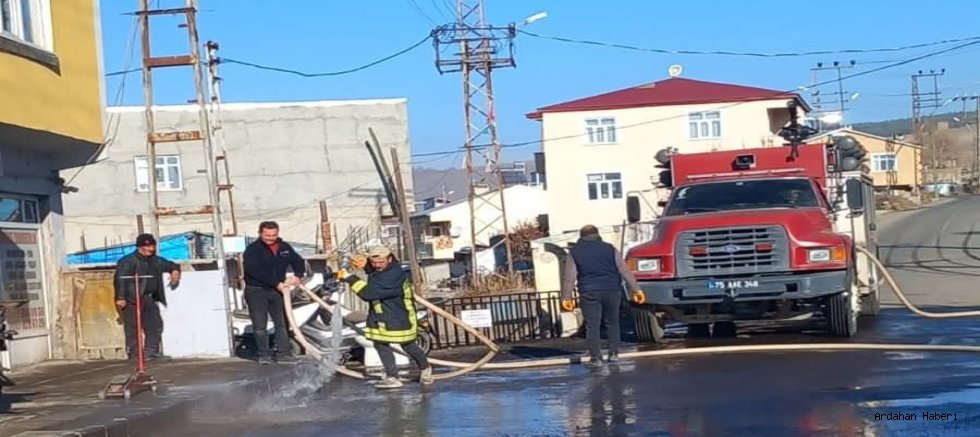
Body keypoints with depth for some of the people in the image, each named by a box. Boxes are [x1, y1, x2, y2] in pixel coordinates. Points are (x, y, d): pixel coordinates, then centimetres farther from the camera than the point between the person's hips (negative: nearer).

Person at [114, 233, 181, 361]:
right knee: (133, 327, -6)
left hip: (149, 299, 8)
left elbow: (169, 265, 30)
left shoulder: (156, 261, 15)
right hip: (132, 299, -8)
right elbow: (120, 279, -16)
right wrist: (120, 298, -24)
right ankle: (134, 354, -3)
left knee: (155, 324, 7)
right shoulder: (128, 261, -9)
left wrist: (175, 270, 5)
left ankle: (151, 351, 13)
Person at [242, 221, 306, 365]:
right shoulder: (252, 250, -12)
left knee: (282, 323, 5)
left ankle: (283, 353, 10)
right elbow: (255, 271, -23)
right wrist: (277, 283, -28)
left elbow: (298, 261, 12)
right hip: (256, 291, -5)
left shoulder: (285, 247, 5)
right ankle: (264, 355, 6)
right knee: (260, 326, -1)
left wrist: (297, 275, -11)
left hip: (277, 290, 5)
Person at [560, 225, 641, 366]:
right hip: (612, 291, 2)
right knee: (612, 322, 16)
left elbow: (569, 277, 0)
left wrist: (566, 297, 3)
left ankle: (596, 358, -2)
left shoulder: (574, 252, 4)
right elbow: (624, 271, 2)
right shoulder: (609, 249, 6)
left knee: (592, 326, 2)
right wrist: (636, 288, 4)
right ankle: (614, 353, 14)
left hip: (589, 293, -2)